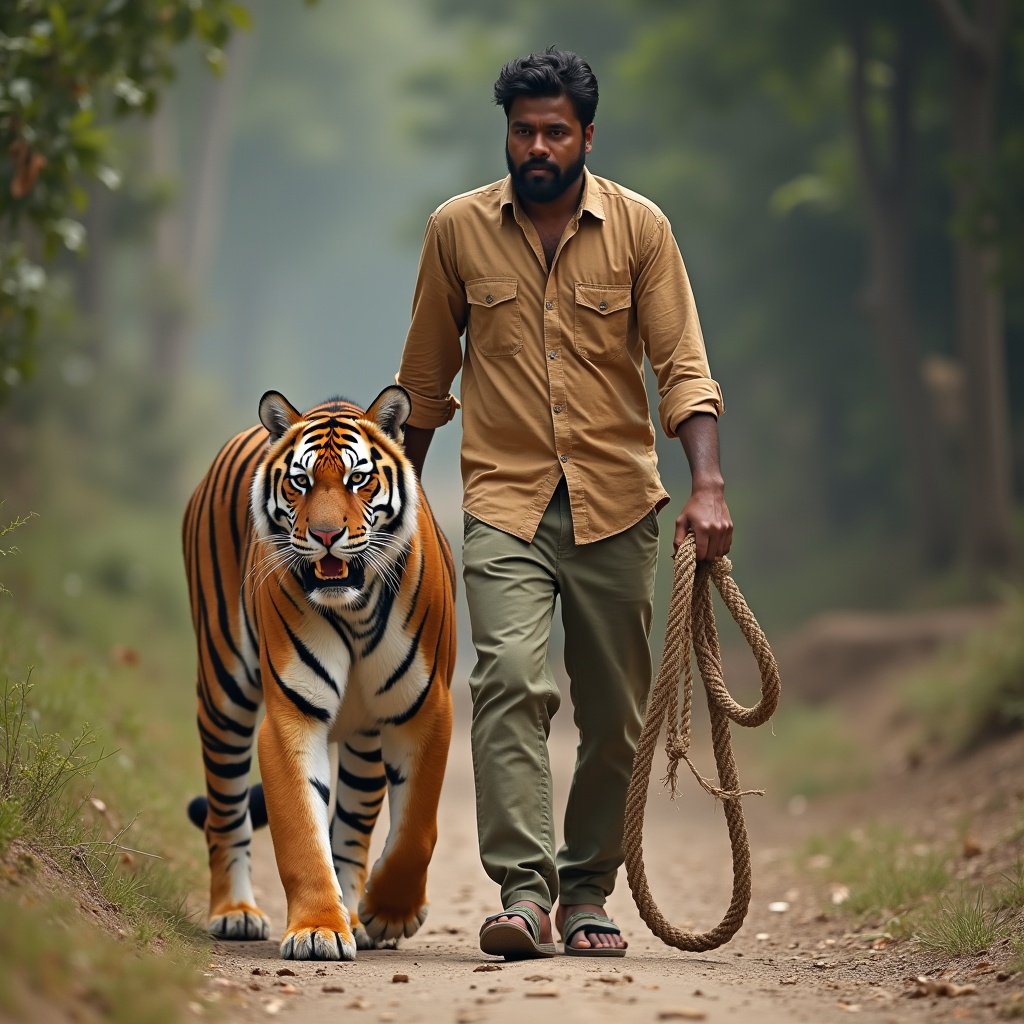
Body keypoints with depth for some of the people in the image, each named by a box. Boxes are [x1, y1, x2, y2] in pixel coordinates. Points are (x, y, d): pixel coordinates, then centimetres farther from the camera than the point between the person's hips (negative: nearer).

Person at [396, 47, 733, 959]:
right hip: (505, 501, -1)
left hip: (615, 504, 1)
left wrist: (709, 486, -16)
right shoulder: (458, 230, 1)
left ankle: (586, 892, 21)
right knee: (512, 679, -21)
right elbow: (427, 376, 13)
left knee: (615, 713, 6)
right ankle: (522, 891, -23)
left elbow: (683, 366, -3)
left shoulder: (640, 228, -1)